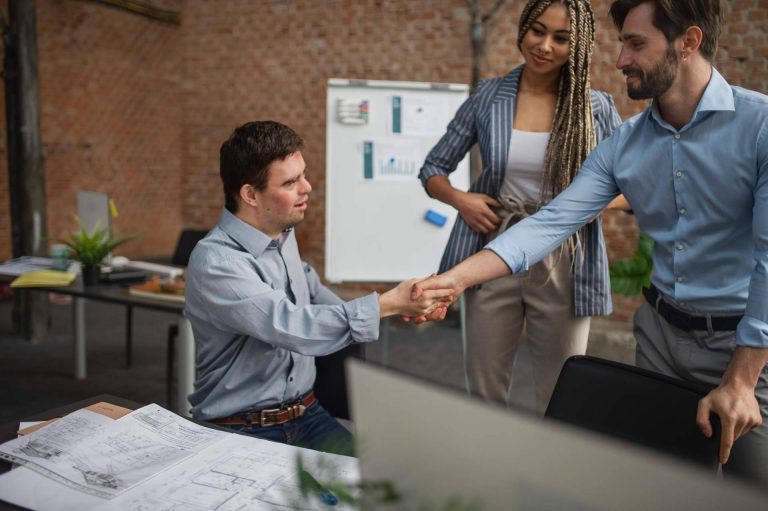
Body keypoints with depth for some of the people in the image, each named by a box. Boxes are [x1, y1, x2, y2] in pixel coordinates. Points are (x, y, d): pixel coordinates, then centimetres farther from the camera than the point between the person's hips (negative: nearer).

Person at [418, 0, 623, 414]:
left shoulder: (596, 108, -2)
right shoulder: (488, 97, 1)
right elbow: (432, 169, 8)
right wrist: (459, 199, -12)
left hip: (564, 267, 0)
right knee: (484, 388, 13)